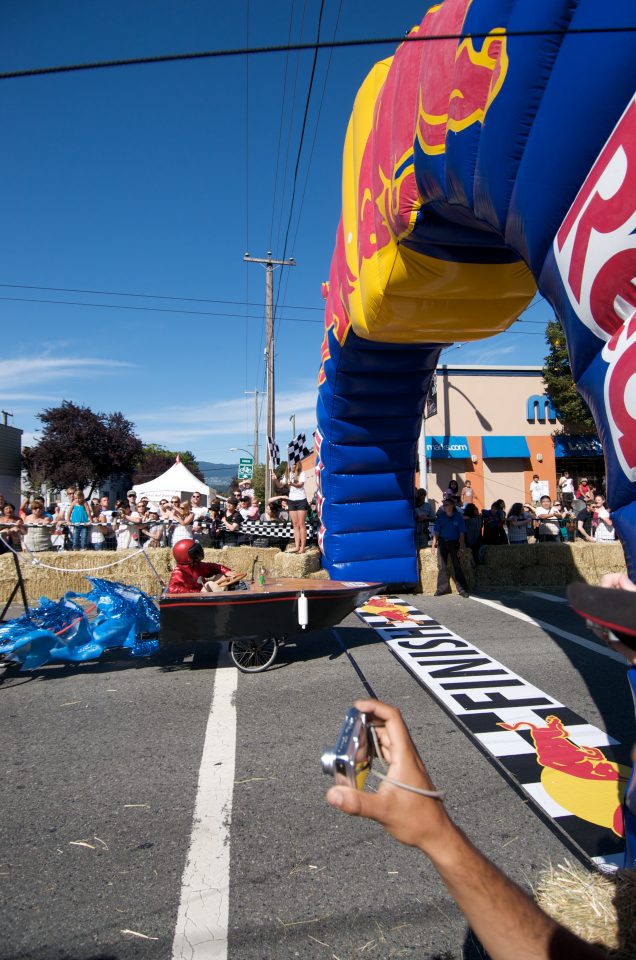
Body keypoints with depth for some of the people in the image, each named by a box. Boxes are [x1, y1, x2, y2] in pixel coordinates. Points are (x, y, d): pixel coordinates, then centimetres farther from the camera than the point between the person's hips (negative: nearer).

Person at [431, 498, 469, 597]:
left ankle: (462, 589, 2)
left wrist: (461, 546, -9)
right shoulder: (440, 516, -1)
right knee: (441, 566, 4)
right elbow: (436, 531, 1)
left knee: (457, 566, -2)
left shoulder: (458, 516, -6)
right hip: (442, 542, 2)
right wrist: (434, 543, -6)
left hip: (454, 542, -2)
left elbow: (462, 533, -5)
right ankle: (442, 588, 12)